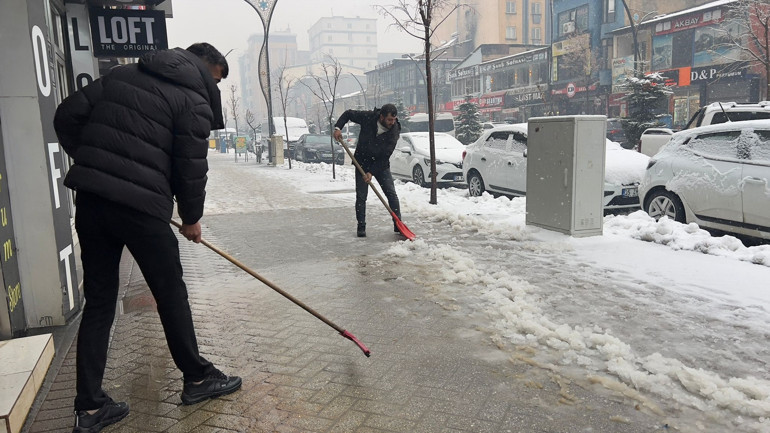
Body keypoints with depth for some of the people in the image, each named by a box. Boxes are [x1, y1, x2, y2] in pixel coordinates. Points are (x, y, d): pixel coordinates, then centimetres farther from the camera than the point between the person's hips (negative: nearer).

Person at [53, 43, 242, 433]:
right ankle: (197, 378, 26)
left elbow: (67, 116, 13)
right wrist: (192, 219, 9)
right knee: (171, 295, 10)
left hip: (89, 199, 6)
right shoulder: (194, 100, -3)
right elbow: (191, 168, -5)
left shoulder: (121, 74, 16)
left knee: (98, 302, 12)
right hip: (139, 206, -6)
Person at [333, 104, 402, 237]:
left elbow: (385, 156, -18)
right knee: (361, 196, 0)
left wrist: (372, 172, -24)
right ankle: (361, 226, 11)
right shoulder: (368, 118, -19)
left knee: (392, 194, -4)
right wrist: (338, 127, -17)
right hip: (362, 163, 0)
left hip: (381, 165, 1)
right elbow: (348, 113, -2)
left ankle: (398, 225, 5)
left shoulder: (394, 131, -18)